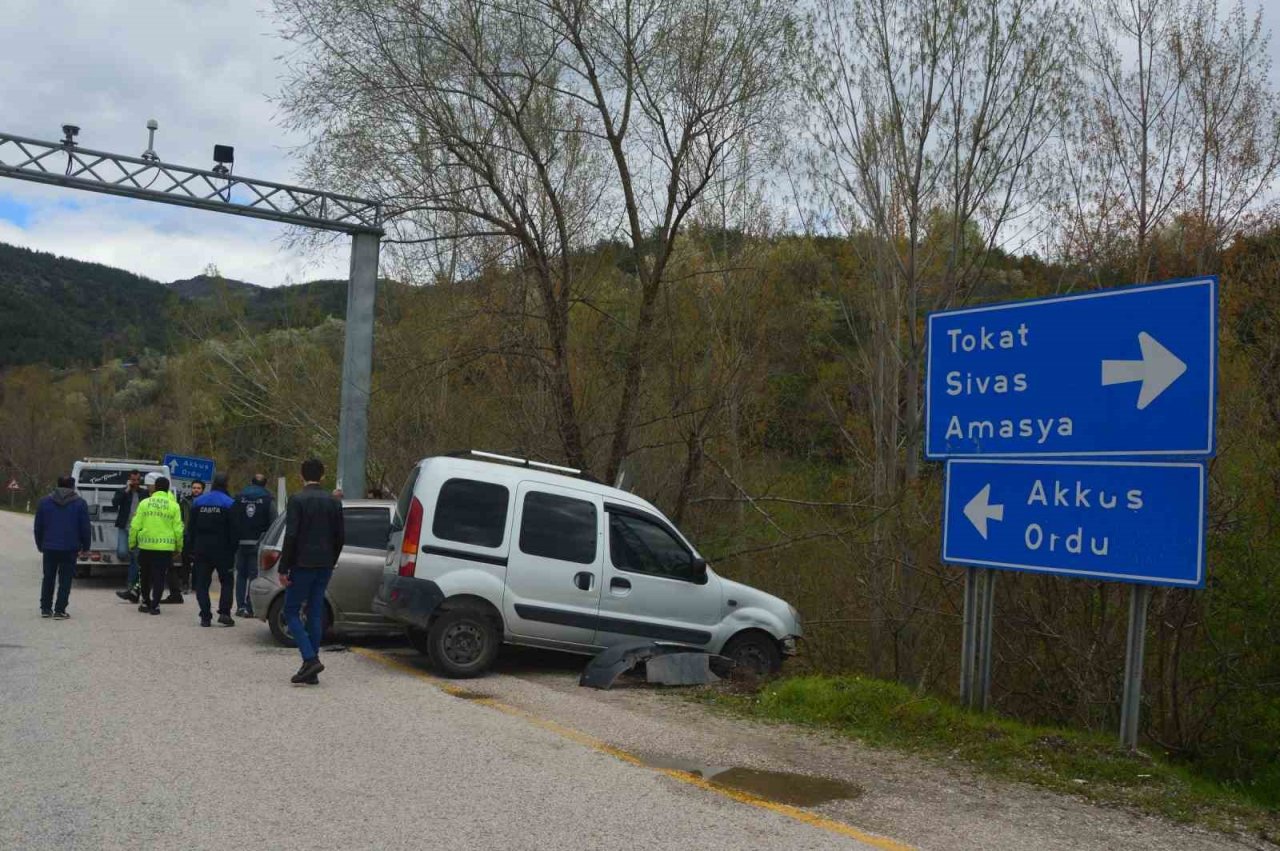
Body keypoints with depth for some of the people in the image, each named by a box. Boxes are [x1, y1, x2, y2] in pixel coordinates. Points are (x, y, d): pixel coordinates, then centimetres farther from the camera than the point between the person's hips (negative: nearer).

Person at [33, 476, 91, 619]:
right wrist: (85, 546, 9)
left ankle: (45, 609, 15)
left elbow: (38, 527, 9)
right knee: (65, 579, 1)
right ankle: (60, 610, -3)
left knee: (48, 578, 14)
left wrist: (40, 545, 20)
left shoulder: (44, 502, 6)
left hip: (49, 547, 3)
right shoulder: (80, 503, -1)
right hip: (69, 548, -3)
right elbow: (85, 528, -2)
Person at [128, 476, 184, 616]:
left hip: (146, 546, 1)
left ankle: (146, 603, 24)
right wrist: (179, 547, 10)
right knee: (159, 577, 3)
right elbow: (178, 529, -2)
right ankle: (155, 605, -1)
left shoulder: (144, 503, 0)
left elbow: (135, 525, -1)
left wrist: (132, 543, 10)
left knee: (145, 576, 17)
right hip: (165, 547, -1)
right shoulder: (174, 506, -2)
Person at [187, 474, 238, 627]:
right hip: (222, 550, -3)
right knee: (227, 581, 8)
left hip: (201, 549, 3)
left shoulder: (198, 501, 6)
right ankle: (224, 612, -4)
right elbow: (233, 530, -10)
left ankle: (205, 616, 1)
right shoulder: (229, 503, -7)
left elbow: (190, 528, 7)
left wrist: (190, 549, 11)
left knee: (202, 583, 7)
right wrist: (232, 550, -5)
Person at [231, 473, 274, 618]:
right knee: (254, 575, 0)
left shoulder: (238, 497, 5)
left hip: (241, 542, 3)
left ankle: (240, 606, 12)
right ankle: (250, 608, -3)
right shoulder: (268, 499, -2)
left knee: (241, 574, 13)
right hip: (258, 542, -2)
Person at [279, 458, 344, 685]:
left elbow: (291, 536, -14)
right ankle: (311, 670, 11)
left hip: (302, 564, -5)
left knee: (292, 612, 3)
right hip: (324, 565, 5)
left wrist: (284, 567, -9)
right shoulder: (333, 502, 7)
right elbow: (340, 536, 9)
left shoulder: (297, 500, -9)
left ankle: (310, 659, -13)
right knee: (315, 614, 10)